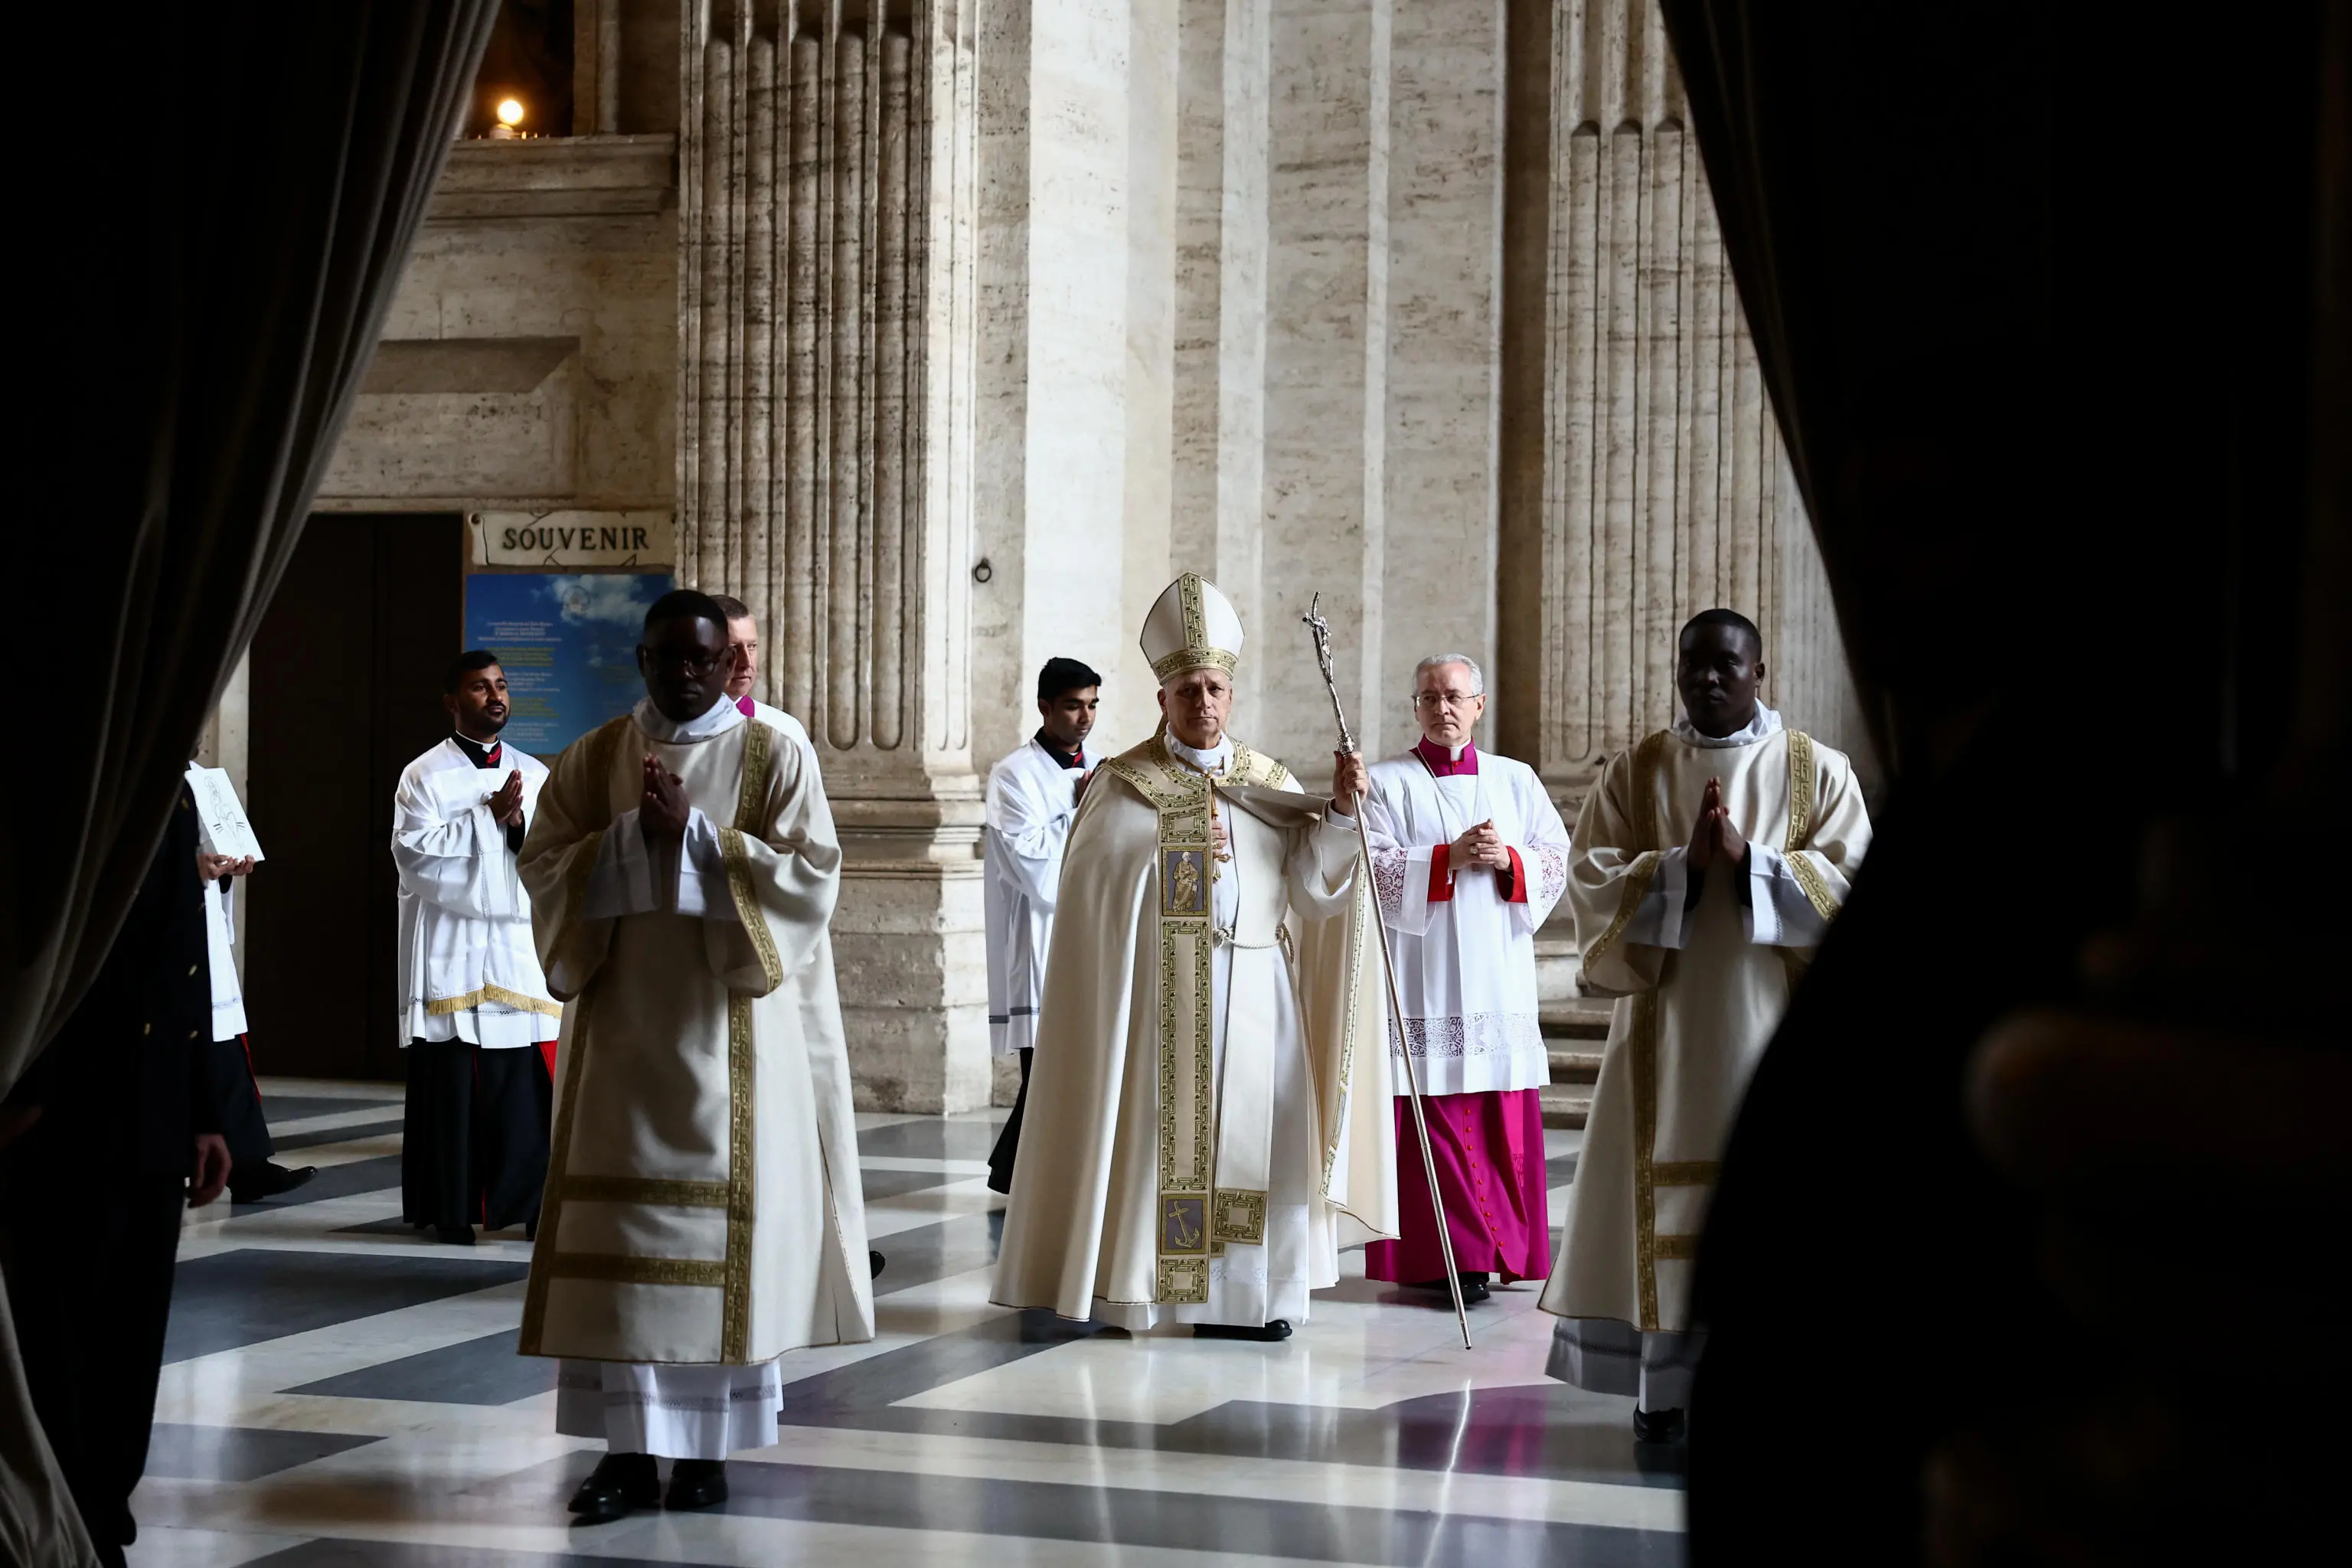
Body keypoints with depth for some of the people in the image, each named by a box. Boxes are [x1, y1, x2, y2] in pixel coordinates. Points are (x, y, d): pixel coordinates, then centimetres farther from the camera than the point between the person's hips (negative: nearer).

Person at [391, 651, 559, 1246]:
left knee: (530, 1083, -2)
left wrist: (521, 825, -11)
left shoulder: (535, 774, 14)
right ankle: (452, 1211, 4)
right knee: (453, 1083, -3)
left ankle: (534, 1203, 4)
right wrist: (489, 815, -11)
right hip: (450, 950, -3)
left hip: (523, 949, 3)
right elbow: (413, 852, -10)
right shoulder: (425, 775, 3)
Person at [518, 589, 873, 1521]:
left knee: (719, 1230, -2)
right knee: (616, 1231, -1)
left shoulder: (773, 760, 2)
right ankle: (628, 1447, 4)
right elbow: (544, 869, 1)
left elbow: (810, 879, -8)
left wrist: (695, 833, -16)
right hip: (622, 1029, 2)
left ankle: (707, 1444, 8)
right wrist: (634, 836, -14)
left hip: (732, 1032, -2)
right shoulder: (589, 761, 9)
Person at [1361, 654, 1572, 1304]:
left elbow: (1557, 861, 9)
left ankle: (1498, 1247, 9)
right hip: (1422, 978, -3)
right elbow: (1372, 869, -7)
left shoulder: (1517, 780, 14)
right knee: (1433, 1118, -6)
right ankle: (1439, 1257, -4)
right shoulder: (1387, 783, 4)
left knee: (1504, 1122, 1)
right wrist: (1449, 857, -15)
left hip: (1499, 977, 3)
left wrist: (1509, 858, -10)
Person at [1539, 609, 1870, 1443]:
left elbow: (1852, 880, -6)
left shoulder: (1816, 770, 4)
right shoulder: (1636, 772, 7)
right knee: (1668, 1185, 0)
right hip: (1669, 1020, 1)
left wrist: (1749, 858, -16)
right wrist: (1682, 865, -15)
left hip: (1775, 1020, -1)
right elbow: (1592, 877, -1)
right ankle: (1665, 1381, 7)